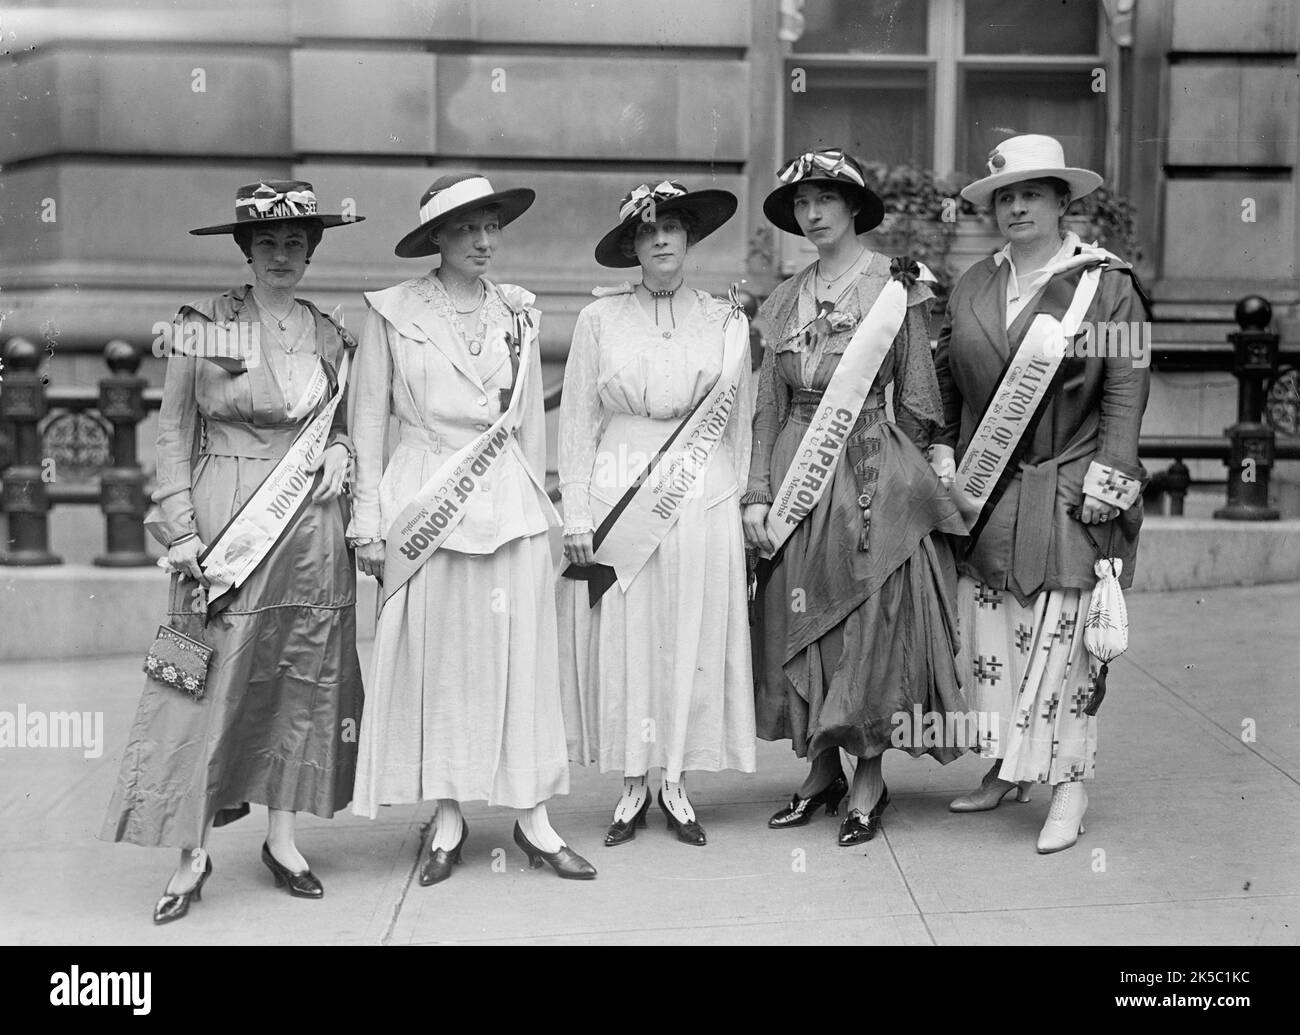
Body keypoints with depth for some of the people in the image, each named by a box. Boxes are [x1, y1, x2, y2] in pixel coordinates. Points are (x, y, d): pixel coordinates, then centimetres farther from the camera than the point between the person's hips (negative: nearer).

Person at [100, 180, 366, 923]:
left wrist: (341, 453, -3)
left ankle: (284, 836, 19)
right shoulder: (201, 329, -1)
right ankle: (193, 854, 3)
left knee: (304, 679, 7)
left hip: (312, 526, 4)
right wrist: (182, 531, -8)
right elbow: (174, 432, -1)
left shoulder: (330, 336, 9)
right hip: (226, 525, -4)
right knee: (213, 679, -4)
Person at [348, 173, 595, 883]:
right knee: (435, 660, 2)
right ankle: (447, 818, 13)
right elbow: (369, 418, 2)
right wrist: (369, 517, -3)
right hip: (426, 501, -2)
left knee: (520, 657, 3)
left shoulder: (517, 314, 9)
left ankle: (533, 818, 10)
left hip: (510, 503, 2)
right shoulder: (394, 312, 1)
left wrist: (538, 504, 14)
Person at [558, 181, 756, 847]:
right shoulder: (600, 318, 2)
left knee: (692, 642, 4)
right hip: (617, 495, -1)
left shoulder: (725, 324, 6)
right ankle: (632, 787, 13)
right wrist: (576, 514, -3)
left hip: (700, 499, 1)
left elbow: (738, 425, 11)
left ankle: (676, 783, 16)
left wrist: (737, 502, 9)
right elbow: (577, 420, 3)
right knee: (621, 642, 2)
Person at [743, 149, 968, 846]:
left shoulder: (895, 286, -2)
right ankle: (821, 769, 20)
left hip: (875, 480, -4)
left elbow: (918, 406, 0)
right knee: (802, 629, 7)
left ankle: (869, 781, 9)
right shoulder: (786, 300, 11)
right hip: (798, 481, 5)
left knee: (871, 624, -2)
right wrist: (757, 493, 2)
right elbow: (769, 407, 10)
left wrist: (885, 464, 3)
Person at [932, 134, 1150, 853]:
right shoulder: (971, 288, 11)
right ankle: (1004, 770, 21)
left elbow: (1125, 393, -6)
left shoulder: (1107, 286, -3)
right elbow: (947, 385, 15)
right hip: (984, 494, 5)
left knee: (1058, 640, -6)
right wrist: (947, 465, 5)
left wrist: (1103, 487, -12)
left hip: (1065, 493, -5)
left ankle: (1069, 791, 3)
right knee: (985, 634, 7)